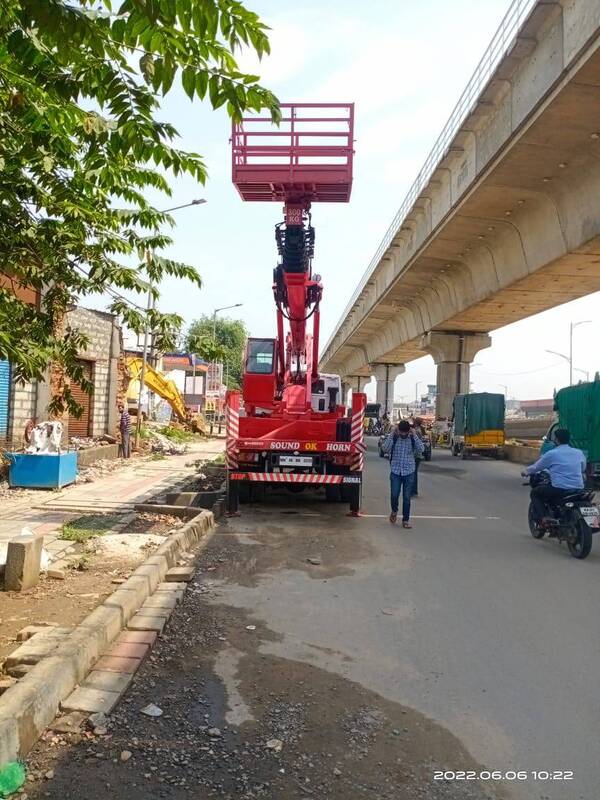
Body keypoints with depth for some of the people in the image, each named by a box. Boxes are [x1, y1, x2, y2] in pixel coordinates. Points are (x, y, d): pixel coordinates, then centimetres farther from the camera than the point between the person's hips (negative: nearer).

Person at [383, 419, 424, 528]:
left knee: (407, 498, 3)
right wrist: (392, 434, -20)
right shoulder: (393, 438, -2)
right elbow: (385, 449, -19)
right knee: (394, 495, -6)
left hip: (409, 472, 1)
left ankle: (406, 520, 15)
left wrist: (414, 436, -18)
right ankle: (394, 511, 25)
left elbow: (420, 449, -17)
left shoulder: (412, 439, -1)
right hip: (395, 471, 0)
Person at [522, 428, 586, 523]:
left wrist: (526, 471, 28)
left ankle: (540, 518, -3)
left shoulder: (552, 454, -4)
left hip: (560, 489, -6)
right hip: (579, 489, 6)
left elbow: (537, 467, 8)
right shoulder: (579, 453, 10)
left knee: (535, 493, 14)